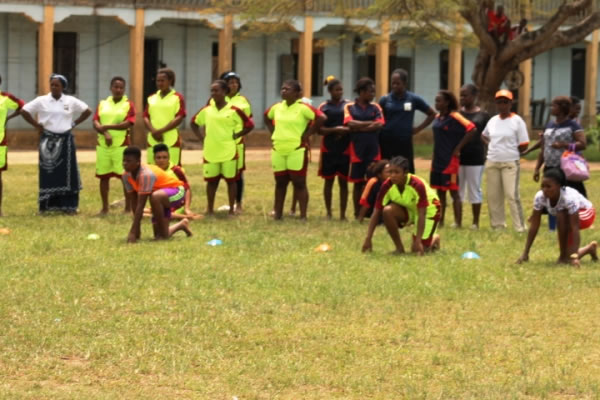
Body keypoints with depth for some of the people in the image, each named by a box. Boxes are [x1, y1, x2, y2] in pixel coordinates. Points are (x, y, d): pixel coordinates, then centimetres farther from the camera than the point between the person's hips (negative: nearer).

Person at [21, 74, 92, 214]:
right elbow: (24, 111, -2)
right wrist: (36, 125, -5)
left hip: (65, 140, 1)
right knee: (48, 173, -2)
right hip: (48, 141, -1)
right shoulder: (41, 101, -2)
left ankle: (68, 205, 3)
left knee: (67, 173, 0)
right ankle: (46, 205, 2)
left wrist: (74, 123, 3)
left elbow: (87, 111, 10)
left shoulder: (71, 101, 3)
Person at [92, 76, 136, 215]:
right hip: (103, 145, 4)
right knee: (103, 176, 5)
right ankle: (105, 208, 11)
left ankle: (128, 208, 1)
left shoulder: (129, 105, 1)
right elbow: (96, 123, 3)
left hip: (121, 145, -4)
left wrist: (107, 126, -12)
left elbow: (128, 124, -11)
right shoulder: (103, 104, 12)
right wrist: (105, 134, -15)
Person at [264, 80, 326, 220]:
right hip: (278, 150, 6)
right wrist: (273, 132, 14)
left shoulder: (303, 108, -10)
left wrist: (307, 134, -13)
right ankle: (277, 213, 18)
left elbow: (321, 118, -18)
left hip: (296, 150, -6)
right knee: (280, 183, 12)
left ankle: (303, 215, 0)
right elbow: (267, 117, 28)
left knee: (299, 183, -3)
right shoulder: (277, 107, 9)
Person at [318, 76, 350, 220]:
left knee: (343, 181, 3)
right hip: (328, 149, 0)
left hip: (345, 149, 0)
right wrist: (335, 130, -18)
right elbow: (320, 129, -3)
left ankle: (343, 213, 8)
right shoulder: (324, 107, 2)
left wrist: (346, 130, -14)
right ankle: (328, 212, 15)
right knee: (328, 181, 6)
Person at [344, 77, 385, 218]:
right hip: (356, 148, -1)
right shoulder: (349, 107, 3)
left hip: (373, 149, 1)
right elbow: (350, 123, -13)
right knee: (358, 182, 4)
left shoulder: (375, 107, 8)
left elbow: (379, 125, -6)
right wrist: (370, 124, -10)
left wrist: (359, 127, -11)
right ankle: (357, 214, 11)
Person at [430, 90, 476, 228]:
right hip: (437, 160, 8)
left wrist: (458, 148, -17)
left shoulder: (454, 117, -12)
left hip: (450, 160, -8)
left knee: (453, 192, -5)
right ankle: (440, 221, 19)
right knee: (440, 192, 12)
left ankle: (458, 223, -4)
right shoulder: (438, 117, 11)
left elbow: (471, 129, -20)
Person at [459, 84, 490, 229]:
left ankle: (475, 222, 12)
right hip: (457, 157, 3)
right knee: (457, 189, 8)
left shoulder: (483, 115, 0)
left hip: (475, 158, -3)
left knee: (474, 189, 4)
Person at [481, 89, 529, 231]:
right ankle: (497, 225, 16)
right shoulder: (493, 120, 11)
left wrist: (510, 152, -1)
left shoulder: (517, 121, -4)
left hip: (510, 163, -6)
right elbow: (484, 136, 28)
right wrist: (491, 146, 11)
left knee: (512, 195, -12)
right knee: (493, 196, 7)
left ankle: (520, 227, -9)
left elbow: (523, 145, -4)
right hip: (492, 163, 6)